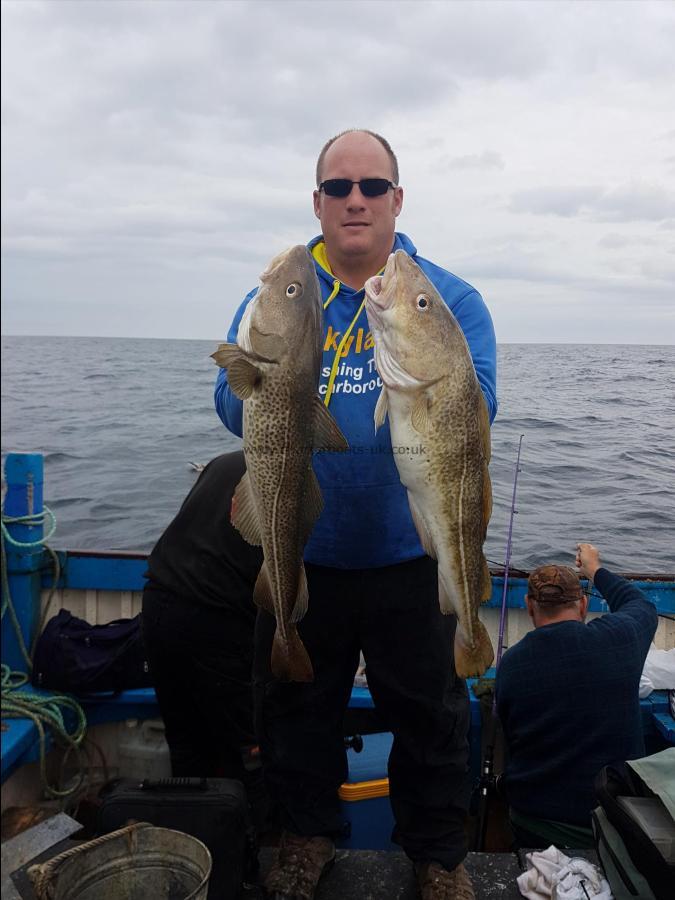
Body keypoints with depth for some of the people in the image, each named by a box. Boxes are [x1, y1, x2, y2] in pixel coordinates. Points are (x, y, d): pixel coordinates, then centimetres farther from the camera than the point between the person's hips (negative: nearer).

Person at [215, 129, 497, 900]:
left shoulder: (449, 298, -3)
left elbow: (476, 406, -16)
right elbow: (231, 404, -7)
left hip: (412, 553, -1)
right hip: (300, 552, 2)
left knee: (432, 713, 14)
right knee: (295, 705, 19)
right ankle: (308, 831, 45)